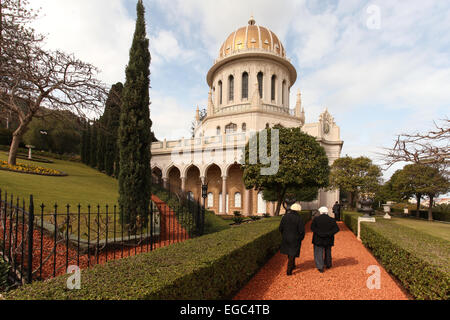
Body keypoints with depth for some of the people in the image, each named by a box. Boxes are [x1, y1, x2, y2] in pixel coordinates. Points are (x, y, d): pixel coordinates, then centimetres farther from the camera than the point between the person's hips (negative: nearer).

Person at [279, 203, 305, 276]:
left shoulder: (285, 217, -7)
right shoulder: (299, 218, -18)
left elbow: (281, 228, -1)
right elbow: (301, 231, -16)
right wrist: (301, 238, 3)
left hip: (286, 238, 4)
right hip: (295, 239, -4)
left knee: (289, 252, 24)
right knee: (292, 254, 7)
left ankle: (292, 265, 41)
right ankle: (289, 270, 7)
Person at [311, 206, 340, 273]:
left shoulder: (316, 219, -10)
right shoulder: (331, 220, -4)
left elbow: (312, 227, -18)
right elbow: (336, 229, -10)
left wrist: (319, 233, -18)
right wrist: (328, 234, -14)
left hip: (318, 239, -3)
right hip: (328, 240, 3)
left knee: (318, 253, 6)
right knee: (327, 252, 23)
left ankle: (320, 267, -1)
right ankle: (328, 265, 38)